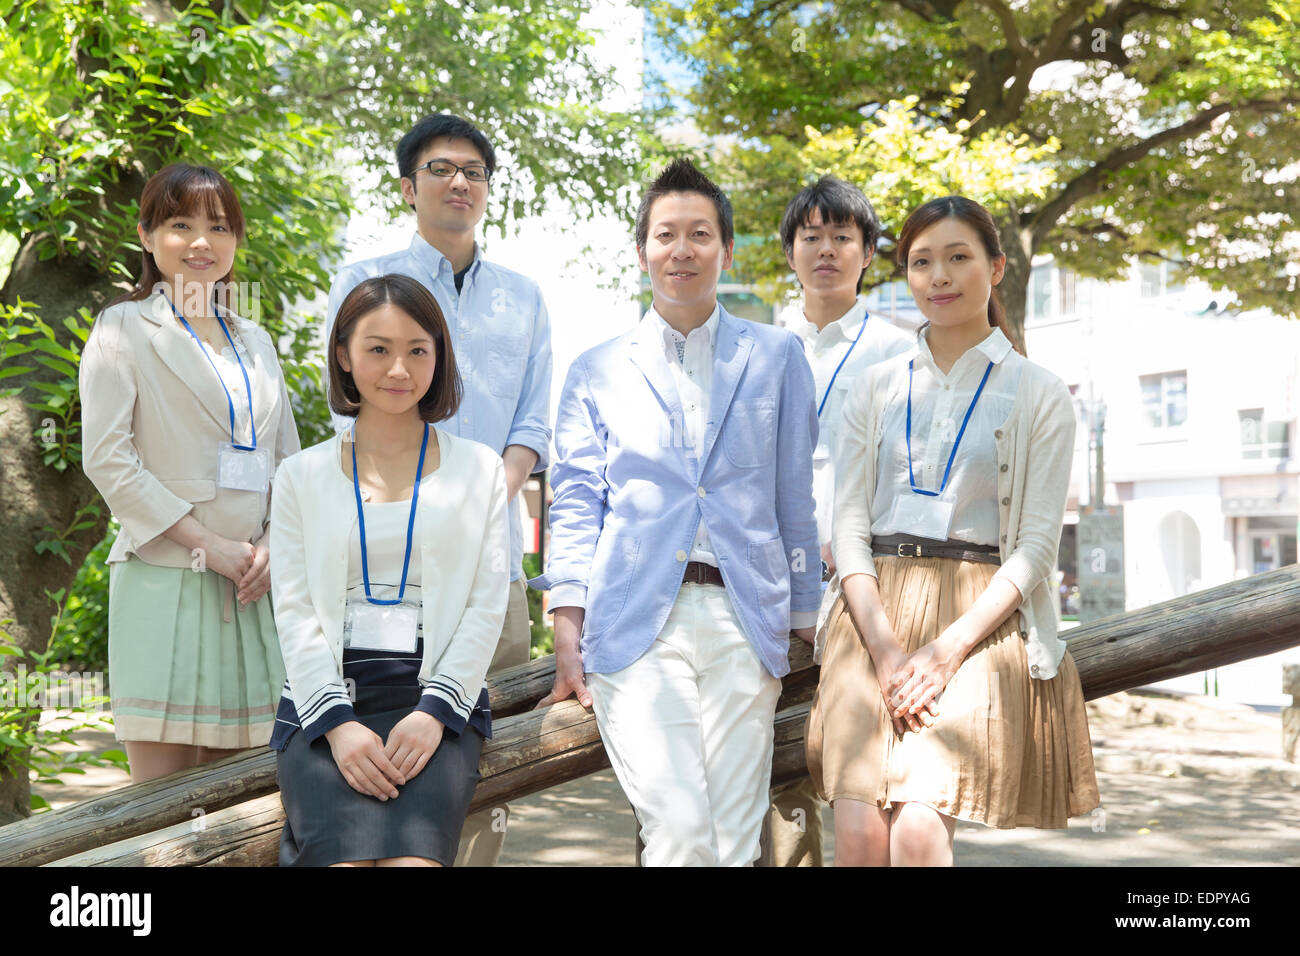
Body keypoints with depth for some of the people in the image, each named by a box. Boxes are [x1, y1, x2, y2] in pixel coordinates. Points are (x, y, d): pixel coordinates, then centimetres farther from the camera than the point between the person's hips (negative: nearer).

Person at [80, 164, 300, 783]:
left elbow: (288, 459, 18)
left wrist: (274, 546, -1)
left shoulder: (256, 342, 18)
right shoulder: (123, 329, 3)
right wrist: (206, 544, -11)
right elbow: (106, 458, -6)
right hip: (164, 578, -5)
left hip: (251, 587, 5)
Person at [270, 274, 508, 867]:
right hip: (325, 701, 1)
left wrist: (435, 711, -9)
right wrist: (338, 723, -10)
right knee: (343, 854, -27)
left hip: (438, 701, 0)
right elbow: (294, 612, 6)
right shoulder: (303, 476, 14)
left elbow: (487, 607, 6)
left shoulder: (478, 469, 13)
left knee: (414, 856, -27)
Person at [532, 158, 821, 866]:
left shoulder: (777, 357, 14)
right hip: (634, 621, -1)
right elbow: (577, 505, 7)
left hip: (744, 621, 1)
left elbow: (795, 498, 14)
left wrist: (805, 623, 11)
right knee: (681, 832, -15)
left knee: (734, 841, 1)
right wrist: (568, 634, -4)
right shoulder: (597, 372, 13)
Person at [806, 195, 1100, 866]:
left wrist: (948, 647, -12)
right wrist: (882, 645, -9)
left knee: (918, 834, -19)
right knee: (859, 839, -11)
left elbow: (1038, 543, 0)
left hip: (979, 621, -2)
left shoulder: (1038, 394, 6)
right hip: (875, 616, 2)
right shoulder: (876, 389, 14)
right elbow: (848, 523, 7)